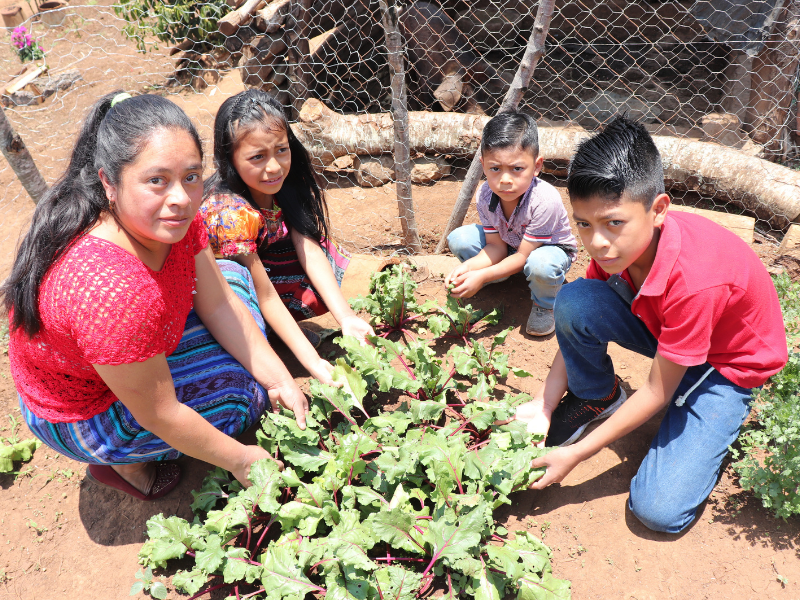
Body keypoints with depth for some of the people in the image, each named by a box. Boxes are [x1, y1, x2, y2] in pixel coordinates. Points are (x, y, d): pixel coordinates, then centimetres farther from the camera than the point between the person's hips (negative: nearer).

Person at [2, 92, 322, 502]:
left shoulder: (171, 217, -19)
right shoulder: (115, 292, -43)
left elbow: (219, 304, -10)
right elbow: (159, 417, -30)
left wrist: (281, 380, -13)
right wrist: (239, 459, -18)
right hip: (82, 413, -7)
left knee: (231, 276, 6)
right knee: (240, 387, -12)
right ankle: (127, 463, 7)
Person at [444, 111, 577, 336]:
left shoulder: (545, 201, -37)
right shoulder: (485, 195, -21)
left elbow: (523, 256, -30)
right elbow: (496, 246, -13)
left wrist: (482, 276, -37)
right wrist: (468, 267, -32)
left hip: (549, 248, -4)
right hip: (509, 245, 5)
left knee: (540, 265, -40)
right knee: (459, 239, -18)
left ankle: (544, 305, -6)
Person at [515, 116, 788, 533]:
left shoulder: (695, 281, -39)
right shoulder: (615, 243, -20)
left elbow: (657, 392, -28)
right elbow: (579, 327, -8)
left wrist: (575, 454, -23)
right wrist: (542, 406, -16)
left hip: (726, 364, -5)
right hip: (660, 327, 5)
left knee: (660, 510, -18)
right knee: (573, 301, -26)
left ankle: (720, 422, 10)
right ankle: (597, 397, 3)